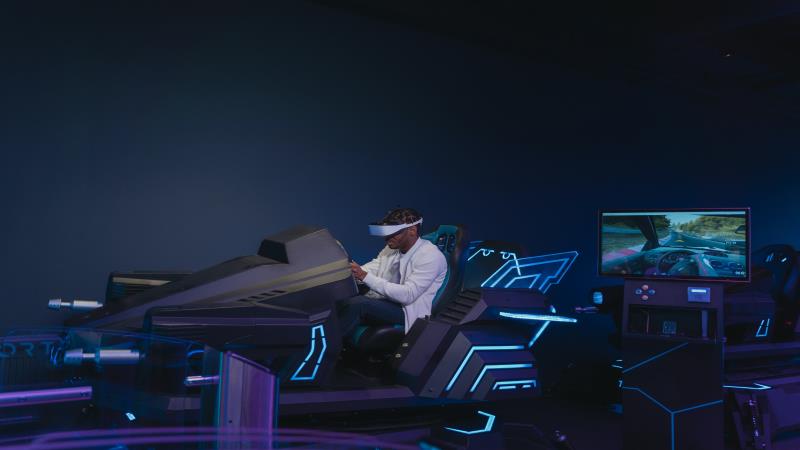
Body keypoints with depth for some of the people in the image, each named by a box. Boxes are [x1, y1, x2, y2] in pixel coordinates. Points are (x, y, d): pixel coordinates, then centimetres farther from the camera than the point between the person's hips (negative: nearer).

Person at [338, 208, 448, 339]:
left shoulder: (430, 256, -17)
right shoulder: (392, 248, 7)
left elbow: (407, 295, -25)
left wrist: (366, 277, -30)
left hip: (406, 310, -7)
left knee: (357, 303, -29)